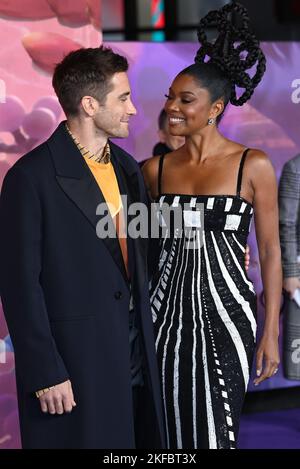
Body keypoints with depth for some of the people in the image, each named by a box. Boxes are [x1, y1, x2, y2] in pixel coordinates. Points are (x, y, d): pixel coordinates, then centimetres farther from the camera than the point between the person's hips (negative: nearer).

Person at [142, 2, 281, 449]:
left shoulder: (253, 166, -5)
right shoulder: (156, 169, 4)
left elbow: (270, 250, -2)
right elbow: (146, 245, 13)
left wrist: (271, 332, -5)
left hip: (225, 312, -3)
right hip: (166, 311, 3)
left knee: (216, 428, 4)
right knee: (172, 427, 9)